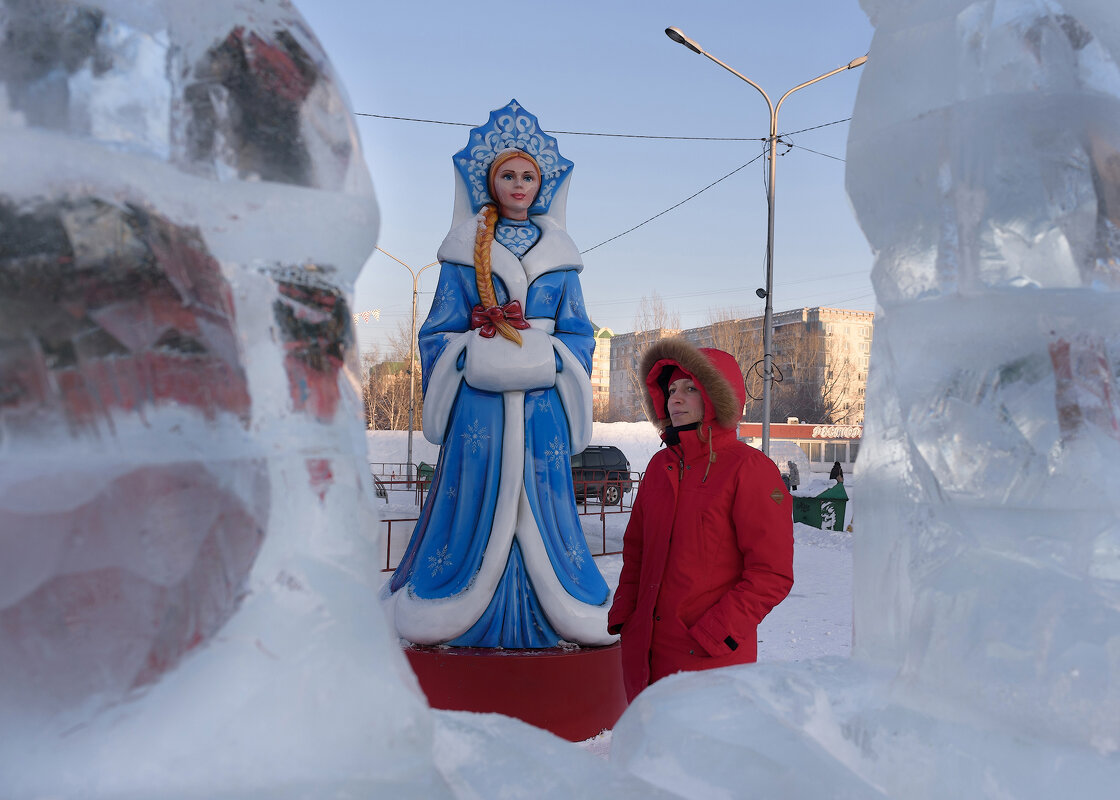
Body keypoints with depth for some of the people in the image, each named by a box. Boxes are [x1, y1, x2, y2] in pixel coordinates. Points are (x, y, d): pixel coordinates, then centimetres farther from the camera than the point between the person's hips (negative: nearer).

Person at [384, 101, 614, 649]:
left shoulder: (559, 251, 13)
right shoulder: (465, 246, 8)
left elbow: (578, 332, 12)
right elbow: (440, 329, 6)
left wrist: (552, 364, -4)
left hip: (543, 399, 2)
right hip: (478, 396, -1)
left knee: (541, 500, 2)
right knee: (474, 496, -2)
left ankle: (545, 621, 13)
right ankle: (460, 618, 10)